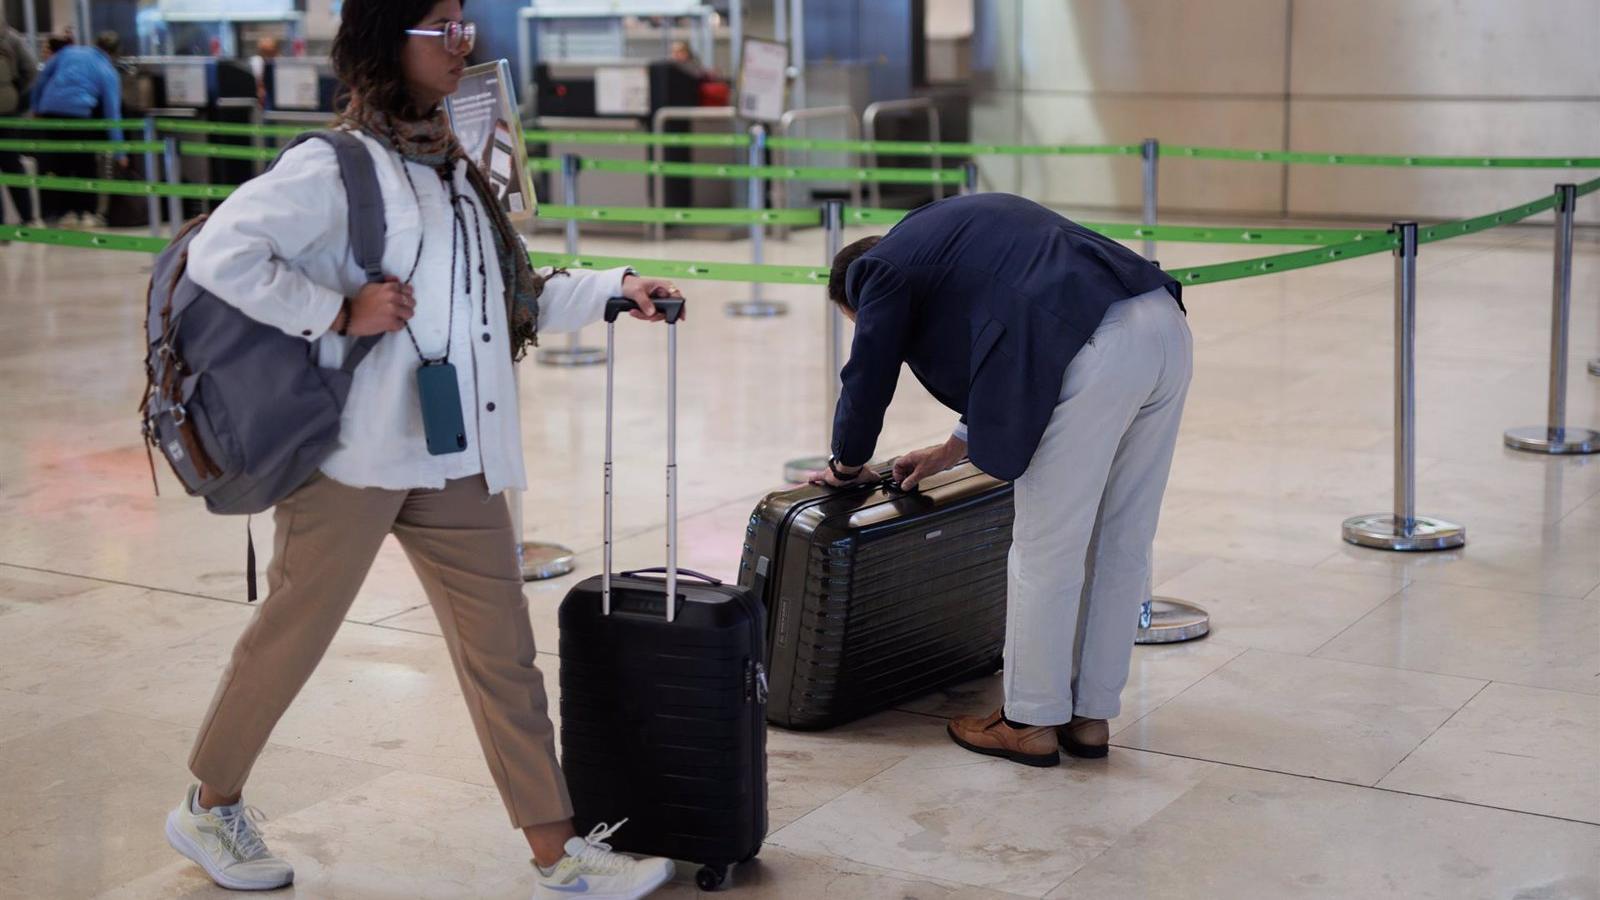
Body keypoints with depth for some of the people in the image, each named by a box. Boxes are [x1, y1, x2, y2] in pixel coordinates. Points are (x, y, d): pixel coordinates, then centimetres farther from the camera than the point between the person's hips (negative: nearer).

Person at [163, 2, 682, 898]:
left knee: (503, 653, 6)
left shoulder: (454, 168, 14)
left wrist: (612, 289, 11)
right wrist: (339, 311, -20)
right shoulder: (335, 167, -11)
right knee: (292, 636, 8)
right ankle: (211, 806, 31)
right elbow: (220, 254, -22)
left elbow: (512, 299, 20)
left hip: (457, 457, 7)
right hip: (357, 449, -7)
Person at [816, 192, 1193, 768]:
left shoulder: (884, 267, 10)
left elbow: (868, 378, 17)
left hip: (1096, 352, -9)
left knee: (1044, 552, 4)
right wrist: (953, 450, 44)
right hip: (1167, 328, 9)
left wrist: (846, 465, 35)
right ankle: (1089, 717, 26)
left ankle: (1030, 724, 16)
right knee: (1121, 546, 16)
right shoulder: (952, 228, 34)